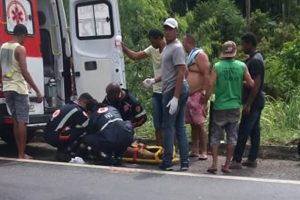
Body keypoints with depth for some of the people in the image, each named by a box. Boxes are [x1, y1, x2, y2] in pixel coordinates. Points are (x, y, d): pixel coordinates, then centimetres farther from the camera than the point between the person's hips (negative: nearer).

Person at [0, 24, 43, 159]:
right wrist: (37, 91, -20)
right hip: (19, 88, -7)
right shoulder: (20, 48, -12)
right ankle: (22, 155, -4)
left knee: (16, 120, 13)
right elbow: (24, 72, -20)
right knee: (22, 121, -4)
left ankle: (20, 152, 16)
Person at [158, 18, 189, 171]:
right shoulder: (168, 47, 17)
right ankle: (184, 162, 12)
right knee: (180, 127, 9)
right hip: (172, 90, 10)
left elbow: (181, 73, -20)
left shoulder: (176, 48, -13)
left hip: (174, 90, -10)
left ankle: (167, 162, 3)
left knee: (168, 127, -4)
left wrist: (175, 97, -24)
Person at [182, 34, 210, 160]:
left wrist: (204, 92, -22)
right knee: (193, 124, 10)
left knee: (200, 124, -8)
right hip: (189, 95, 9)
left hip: (198, 95, -9)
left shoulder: (199, 54, -7)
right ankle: (194, 150, 15)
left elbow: (206, 74, -15)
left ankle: (203, 152, -4)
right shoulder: (189, 56, 19)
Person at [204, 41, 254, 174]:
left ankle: (214, 164, 3)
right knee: (232, 136, 9)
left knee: (215, 136, 9)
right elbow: (251, 84, 2)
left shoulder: (217, 66, -6)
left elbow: (210, 87, -10)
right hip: (235, 107, 2)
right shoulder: (242, 66, -1)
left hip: (220, 107, -1)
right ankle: (226, 165, 11)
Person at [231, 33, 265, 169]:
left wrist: (248, 104, -23)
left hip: (253, 102, -10)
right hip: (256, 101, 10)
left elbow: (256, 84, -23)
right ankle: (252, 159, 16)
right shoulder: (256, 58, 14)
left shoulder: (254, 61, -18)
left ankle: (237, 161, -4)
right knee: (254, 131, 11)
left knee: (243, 132, -7)